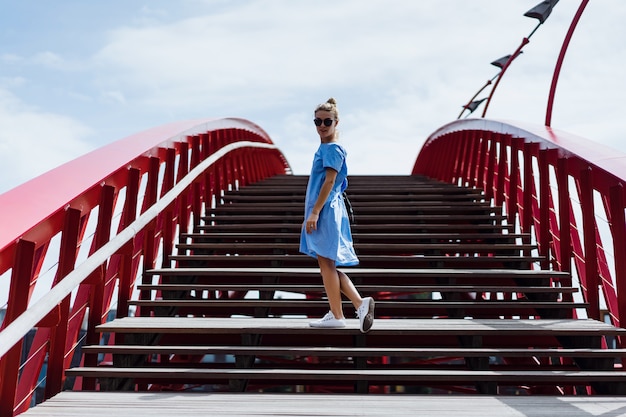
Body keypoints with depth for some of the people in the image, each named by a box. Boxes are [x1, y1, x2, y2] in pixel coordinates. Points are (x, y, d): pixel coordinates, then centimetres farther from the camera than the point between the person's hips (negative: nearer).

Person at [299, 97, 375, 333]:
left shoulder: (333, 149, -11)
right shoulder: (323, 149, 16)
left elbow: (329, 182, -18)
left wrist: (314, 212, -21)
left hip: (326, 211, -10)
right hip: (322, 212, 10)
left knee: (326, 263, -2)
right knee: (328, 264, 12)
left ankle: (336, 316, 9)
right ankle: (360, 303, 13)